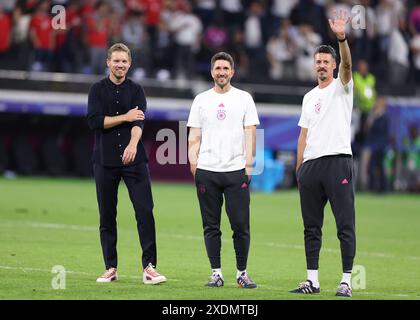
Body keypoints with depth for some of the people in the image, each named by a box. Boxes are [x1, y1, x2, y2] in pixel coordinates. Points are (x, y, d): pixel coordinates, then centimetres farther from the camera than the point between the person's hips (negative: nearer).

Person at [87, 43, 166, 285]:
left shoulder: (136, 90, 8)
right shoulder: (98, 90, 8)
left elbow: (139, 121, -9)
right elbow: (95, 121, -6)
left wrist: (133, 144, -27)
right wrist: (125, 117, -10)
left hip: (134, 160, 0)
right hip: (105, 161, 1)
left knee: (145, 211, -9)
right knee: (107, 216, 5)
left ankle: (149, 266, -8)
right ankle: (111, 268, 13)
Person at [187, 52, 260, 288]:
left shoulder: (244, 98, 9)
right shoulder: (201, 100, 12)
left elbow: (250, 134, 5)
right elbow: (194, 137, 11)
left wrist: (248, 165, -4)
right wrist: (193, 166, 0)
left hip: (236, 171, -1)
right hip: (206, 171, 1)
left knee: (241, 225, -5)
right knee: (211, 226, 3)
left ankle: (242, 273, 6)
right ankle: (216, 273, 9)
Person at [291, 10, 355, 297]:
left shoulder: (341, 86, 4)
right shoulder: (309, 97, 20)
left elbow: (347, 64, -17)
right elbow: (304, 134, 19)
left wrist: (342, 38, -33)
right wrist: (299, 167, 12)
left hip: (338, 162, -6)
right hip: (311, 165, 6)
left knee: (345, 226, -7)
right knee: (312, 227, 7)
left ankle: (346, 281, -7)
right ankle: (312, 281, 12)